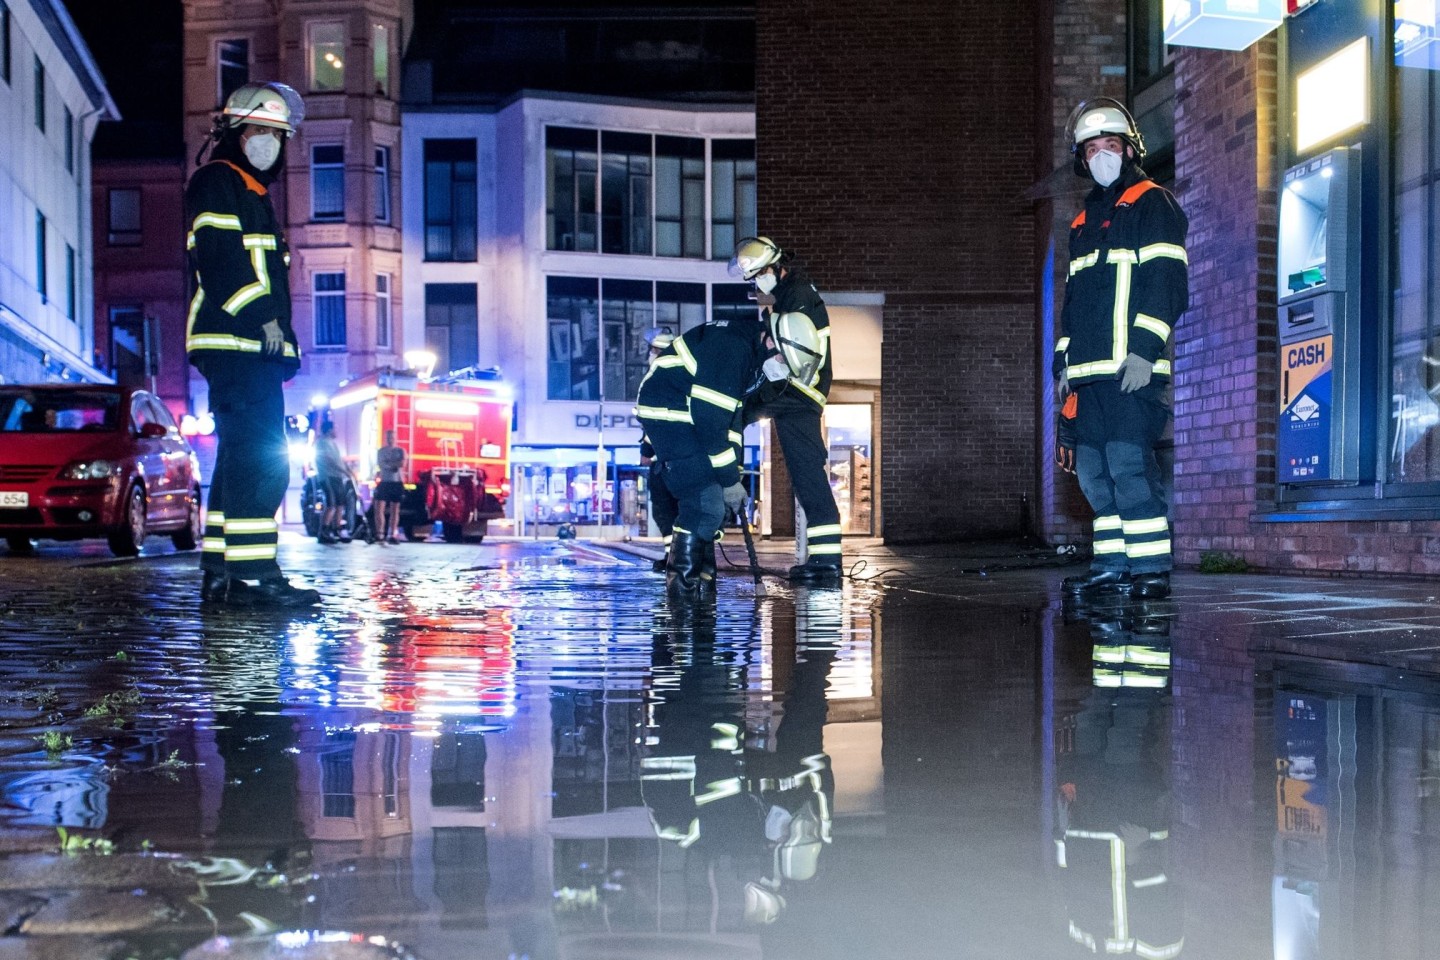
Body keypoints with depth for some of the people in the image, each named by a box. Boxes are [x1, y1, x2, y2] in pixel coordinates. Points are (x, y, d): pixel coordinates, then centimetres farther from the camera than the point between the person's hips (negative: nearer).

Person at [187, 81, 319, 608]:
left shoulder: (254, 194, 28)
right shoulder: (216, 181, -1)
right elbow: (220, 259, -15)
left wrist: (285, 342, 18)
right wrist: (263, 318, -21)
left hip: (255, 346, 10)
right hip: (234, 341, -10)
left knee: (242, 458, 8)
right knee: (261, 459, -16)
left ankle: (219, 574, 11)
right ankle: (254, 573, -18)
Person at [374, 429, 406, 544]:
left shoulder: (400, 451, 8)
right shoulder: (381, 451, 9)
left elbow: (402, 463, -10)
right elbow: (380, 465, -6)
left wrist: (388, 463, -11)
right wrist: (395, 464, -16)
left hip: (397, 483, 0)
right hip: (384, 482, 0)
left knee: (395, 510, 1)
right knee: (379, 509, -10)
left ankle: (392, 536, 3)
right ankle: (379, 534, -7)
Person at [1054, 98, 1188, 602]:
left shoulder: (1153, 203, 1)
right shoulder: (1085, 220, 25)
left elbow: (1165, 280, -10)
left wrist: (1143, 348, -19)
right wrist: (1064, 359, 20)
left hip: (1133, 366, -8)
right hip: (1091, 368, 8)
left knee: (1128, 461, -15)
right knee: (1093, 467, 6)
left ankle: (1152, 568, -11)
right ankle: (1113, 564, 11)